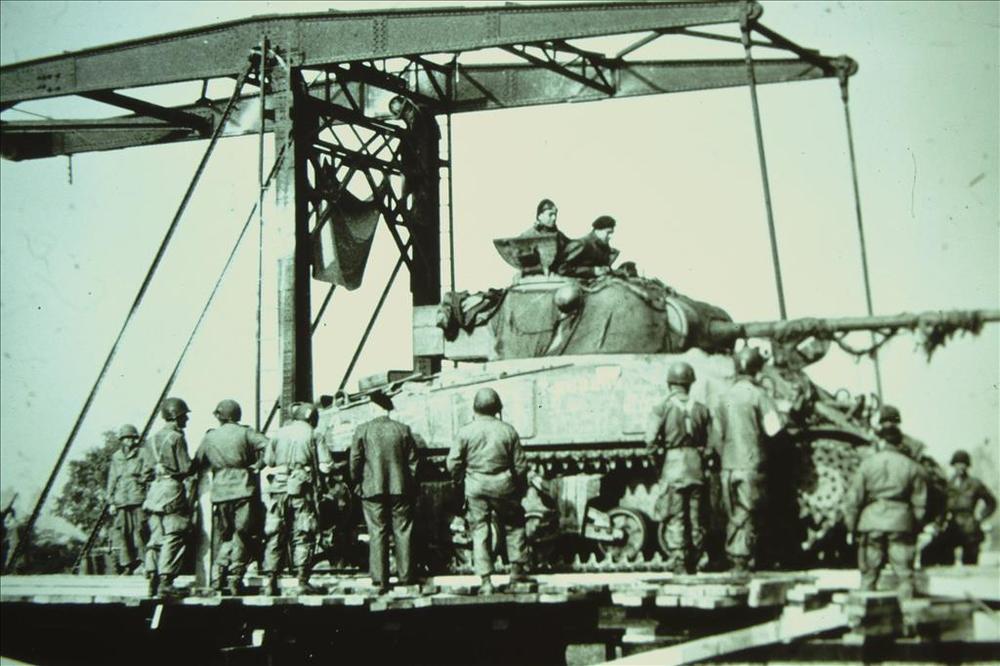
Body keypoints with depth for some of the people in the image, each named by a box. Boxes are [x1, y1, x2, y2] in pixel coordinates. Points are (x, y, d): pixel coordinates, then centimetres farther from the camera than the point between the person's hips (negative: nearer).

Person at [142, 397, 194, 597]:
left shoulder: (154, 439, 16)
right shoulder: (176, 437, -8)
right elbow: (186, 468, -11)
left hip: (154, 489, 8)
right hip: (172, 489, -8)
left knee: (156, 536, 9)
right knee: (173, 537, -6)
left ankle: (152, 578, 5)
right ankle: (165, 581, -10)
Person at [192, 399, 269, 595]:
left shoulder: (210, 437, 8)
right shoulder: (245, 433, 1)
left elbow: (197, 464, 12)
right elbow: (268, 446, -12)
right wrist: (258, 465, -1)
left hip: (220, 493, 3)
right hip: (244, 491, -3)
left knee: (225, 537, 14)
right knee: (242, 536, 2)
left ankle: (219, 575, 5)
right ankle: (236, 577, -3)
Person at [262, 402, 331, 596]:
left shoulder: (279, 434, 9)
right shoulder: (311, 435, 0)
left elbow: (267, 466, 8)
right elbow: (325, 466, -5)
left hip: (279, 490, 3)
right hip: (301, 490, -3)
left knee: (275, 536, 7)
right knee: (303, 536, 1)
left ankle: (271, 581, 6)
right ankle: (303, 581, -3)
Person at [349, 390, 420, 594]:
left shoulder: (363, 430, -4)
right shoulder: (403, 430, 0)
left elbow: (355, 461, -2)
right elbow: (412, 461, 3)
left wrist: (357, 485, 11)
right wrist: (411, 487, 13)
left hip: (372, 490, -1)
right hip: (400, 488, 1)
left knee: (377, 534, 2)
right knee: (402, 532, 8)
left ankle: (380, 579, 0)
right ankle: (406, 576, 11)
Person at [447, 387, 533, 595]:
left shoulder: (465, 431, -6)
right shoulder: (507, 430, -4)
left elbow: (452, 463, -5)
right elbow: (520, 464, 0)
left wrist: (459, 479, 14)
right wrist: (521, 487, 15)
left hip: (476, 486, 0)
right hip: (503, 485, 0)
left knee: (479, 531, 5)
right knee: (513, 525, 19)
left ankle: (486, 580, 3)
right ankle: (517, 569, 16)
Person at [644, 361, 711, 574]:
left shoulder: (662, 408, -6)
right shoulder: (701, 409, 4)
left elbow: (650, 440, -10)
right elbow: (711, 442, 5)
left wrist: (656, 449, 9)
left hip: (673, 467, -3)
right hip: (696, 467, 3)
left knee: (675, 519, 0)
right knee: (695, 520, 10)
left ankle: (678, 565, -3)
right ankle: (693, 564, 17)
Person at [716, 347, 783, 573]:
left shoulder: (725, 396, 7)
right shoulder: (757, 394, -9)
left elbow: (720, 434, 12)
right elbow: (774, 429, -13)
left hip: (728, 465, 5)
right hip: (750, 465, -5)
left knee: (733, 516, 13)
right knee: (747, 515, 0)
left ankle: (733, 558, 16)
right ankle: (742, 561, -1)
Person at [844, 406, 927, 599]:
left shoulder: (867, 464, 2)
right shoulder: (912, 467, 5)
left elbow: (854, 498, 1)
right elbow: (919, 503, 6)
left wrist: (851, 527, 9)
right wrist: (915, 528, 15)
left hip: (871, 523, 0)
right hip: (901, 523, 0)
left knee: (868, 576, 7)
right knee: (904, 575, 3)